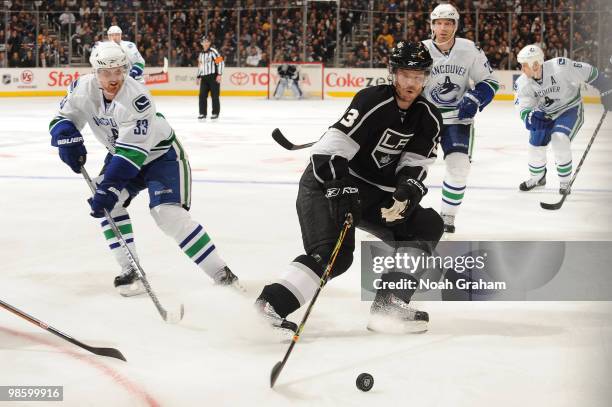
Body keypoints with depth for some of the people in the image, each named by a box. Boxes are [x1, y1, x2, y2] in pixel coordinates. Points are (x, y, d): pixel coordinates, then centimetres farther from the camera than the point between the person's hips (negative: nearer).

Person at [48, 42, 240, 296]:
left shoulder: (136, 98, -36)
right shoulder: (84, 88, -17)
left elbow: (132, 152, -37)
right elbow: (63, 119, -5)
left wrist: (109, 188, -43)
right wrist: (68, 140, -28)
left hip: (160, 153, -7)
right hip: (121, 152, 7)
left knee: (168, 213, -22)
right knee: (106, 203, -13)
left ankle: (221, 273, -17)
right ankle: (130, 270, -2)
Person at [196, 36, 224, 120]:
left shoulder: (213, 52, -8)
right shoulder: (201, 54, 16)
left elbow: (220, 62, -13)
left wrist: (219, 75, -18)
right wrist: (198, 77, 22)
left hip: (213, 76, -6)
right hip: (204, 78, 6)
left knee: (214, 95, -3)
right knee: (202, 95, 1)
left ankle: (215, 113, 4)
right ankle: (202, 113, 7)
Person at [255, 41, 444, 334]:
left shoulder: (428, 119, 1)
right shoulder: (373, 102, -20)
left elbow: (415, 164, 1)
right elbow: (332, 146, -27)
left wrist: (406, 193, -20)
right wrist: (339, 189, -38)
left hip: (374, 191, 8)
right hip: (328, 181, -8)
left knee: (428, 225, 2)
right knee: (334, 252, -26)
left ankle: (388, 305, -3)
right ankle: (274, 301, -29)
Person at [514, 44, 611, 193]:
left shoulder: (560, 67, -32)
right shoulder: (522, 84, -17)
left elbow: (589, 73, -22)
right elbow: (523, 109, -17)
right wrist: (531, 117, -41)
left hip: (570, 109, -5)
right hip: (545, 114, 5)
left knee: (559, 139, -25)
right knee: (536, 143, -1)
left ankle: (565, 182, -7)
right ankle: (537, 178, 29)